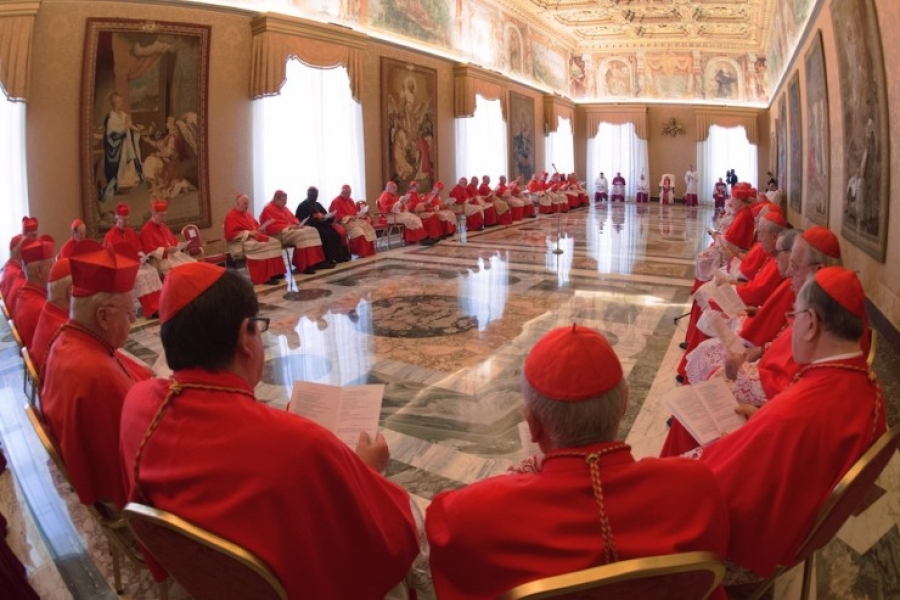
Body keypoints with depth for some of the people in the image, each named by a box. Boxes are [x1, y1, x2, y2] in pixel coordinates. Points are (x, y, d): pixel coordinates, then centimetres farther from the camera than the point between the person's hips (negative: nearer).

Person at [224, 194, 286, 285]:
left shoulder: (247, 213, 17)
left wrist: (260, 228, 2)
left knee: (275, 242, -11)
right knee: (262, 247, -33)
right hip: (241, 242, -9)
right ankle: (264, 277, -30)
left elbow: (256, 225, 28)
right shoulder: (231, 216, -9)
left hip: (254, 238, 9)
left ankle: (274, 272, -14)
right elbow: (230, 234, -18)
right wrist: (248, 233, -21)